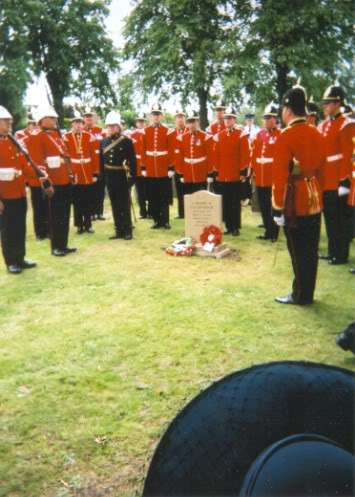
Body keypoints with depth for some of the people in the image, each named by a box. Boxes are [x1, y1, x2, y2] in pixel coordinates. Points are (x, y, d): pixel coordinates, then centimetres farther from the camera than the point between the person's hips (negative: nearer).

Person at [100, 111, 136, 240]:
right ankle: (119, 230, 16)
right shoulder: (103, 142, 7)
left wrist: (132, 177, -12)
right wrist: (102, 177, 8)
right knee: (115, 206, 9)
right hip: (110, 178, 5)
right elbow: (101, 161, 11)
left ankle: (128, 231, 10)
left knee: (125, 205, 2)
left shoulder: (127, 141, -7)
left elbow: (132, 161, -8)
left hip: (123, 177, -4)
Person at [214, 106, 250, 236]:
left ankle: (236, 227, 8)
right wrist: (216, 172, 7)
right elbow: (217, 155, 10)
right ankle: (228, 226, 16)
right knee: (225, 203, 7)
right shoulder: (218, 136, 10)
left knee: (236, 202, 2)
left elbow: (245, 155, -6)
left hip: (236, 174, -4)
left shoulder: (241, 135, -2)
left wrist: (243, 172, -10)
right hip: (222, 175, 4)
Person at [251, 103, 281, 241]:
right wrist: (254, 170, 7)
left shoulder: (281, 135, -5)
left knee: (274, 206, 1)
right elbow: (254, 153, 12)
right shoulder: (259, 134, 12)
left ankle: (274, 232, 10)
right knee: (263, 206, 11)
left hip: (274, 177, -6)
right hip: (260, 177, 6)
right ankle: (268, 231, 22)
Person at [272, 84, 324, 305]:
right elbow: (321, 169, 14)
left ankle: (300, 295, 13)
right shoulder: (317, 134, 7)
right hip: (314, 200, 7)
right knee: (310, 250, 13)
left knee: (298, 251, 3)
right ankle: (307, 293, 24)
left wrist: (278, 207, -14)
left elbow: (280, 176, -17)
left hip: (295, 202, -7)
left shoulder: (285, 136, -15)